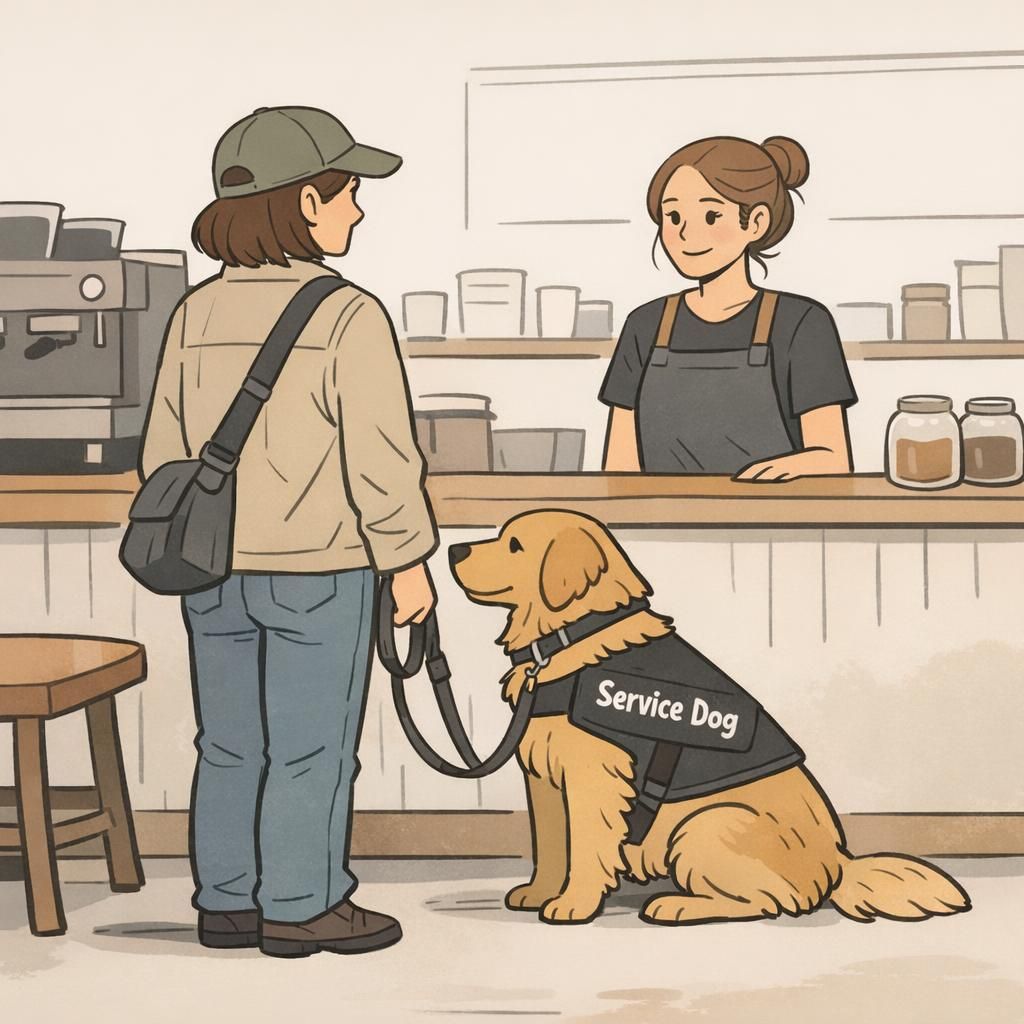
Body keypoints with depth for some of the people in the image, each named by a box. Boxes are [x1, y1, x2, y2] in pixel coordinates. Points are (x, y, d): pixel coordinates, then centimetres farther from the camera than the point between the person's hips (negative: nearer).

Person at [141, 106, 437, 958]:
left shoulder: (197, 313, 4)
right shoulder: (348, 317, -14)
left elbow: (165, 448, 8)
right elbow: (379, 457, -15)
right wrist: (408, 560, -5)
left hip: (213, 569, 6)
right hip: (316, 570, -6)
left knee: (230, 743, 14)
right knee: (310, 746, 5)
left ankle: (227, 901, 22)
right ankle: (300, 907, 13)